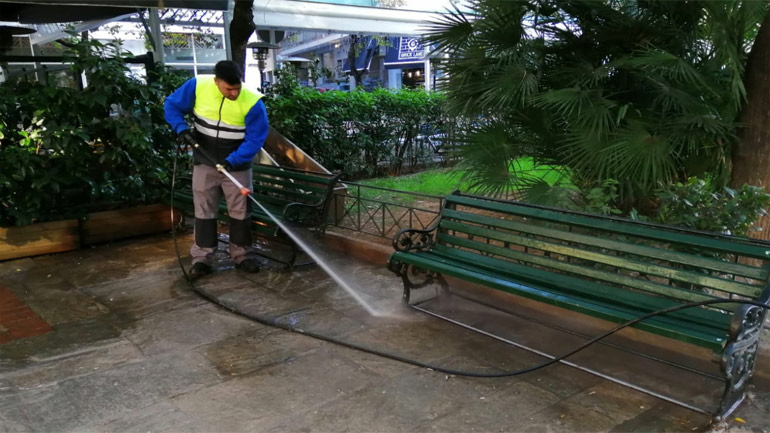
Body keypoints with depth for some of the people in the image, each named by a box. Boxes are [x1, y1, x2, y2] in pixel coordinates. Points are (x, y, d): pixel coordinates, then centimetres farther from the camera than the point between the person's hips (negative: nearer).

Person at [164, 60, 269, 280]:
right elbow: (171, 105, 0)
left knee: (240, 211, 8)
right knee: (204, 210, 7)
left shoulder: (253, 102, -21)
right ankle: (202, 258, 17)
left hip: (237, 165, -1)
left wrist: (232, 161, -28)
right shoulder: (197, 86, -14)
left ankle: (241, 254, 24)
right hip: (204, 163, 2)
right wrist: (181, 128, -17)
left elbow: (256, 139, -17)